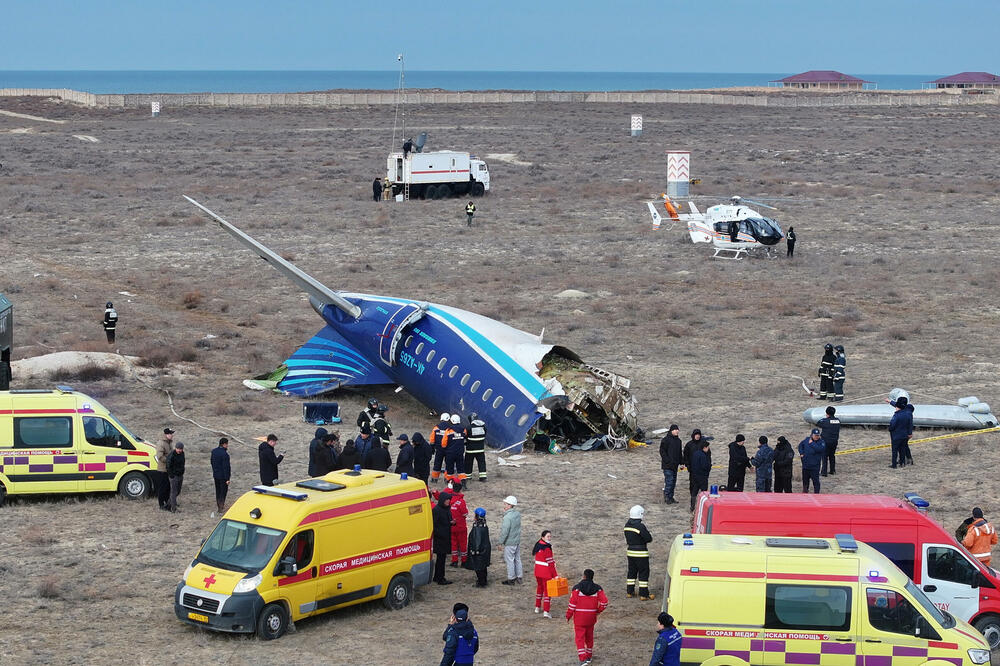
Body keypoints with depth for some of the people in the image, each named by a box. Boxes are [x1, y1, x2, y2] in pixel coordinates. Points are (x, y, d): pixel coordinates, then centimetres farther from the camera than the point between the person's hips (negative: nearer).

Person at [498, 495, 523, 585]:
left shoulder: (507, 517, -25)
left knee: (509, 560, 5)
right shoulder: (518, 514, 0)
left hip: (509, 542, -8)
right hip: (517, 541, 8)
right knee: (517, 559, 19)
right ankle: (519, 577, 28)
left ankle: (511, 579, 15)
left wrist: (500, 543, -12)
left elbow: (505, 532, -23)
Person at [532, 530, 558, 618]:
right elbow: (550, 563, -21)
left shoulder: (538, 545, 4)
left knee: (540, 587, 24)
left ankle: (537, 607, 35)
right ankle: (546, 611, -2)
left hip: (537, 572, 8)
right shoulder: (547, 549, -21)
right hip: (546, 572, -8)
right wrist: (555, 575, -16)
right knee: (547, 590, 0)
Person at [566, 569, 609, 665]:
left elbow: (572, 603, -12)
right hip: (591, 617, 4)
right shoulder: (597, 588, -2)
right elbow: (604, 602, -8)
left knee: (580, 638, 0)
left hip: (579, 617, -4)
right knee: (589, 636, 20)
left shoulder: (577, 588, -11)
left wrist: (568, 616, -1)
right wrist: (597, 611, 8)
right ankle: (589, 656, 33)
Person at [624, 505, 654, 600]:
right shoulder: (640, 526, -20)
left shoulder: (627, 525, 4)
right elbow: (649, 538, -17)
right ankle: (644, 594, 2)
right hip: (640, 553, -7)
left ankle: (629, 592, 24)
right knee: (643, 573, 1)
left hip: (630, 552, 7)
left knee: (631, 571, 18)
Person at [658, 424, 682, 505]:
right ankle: (666, 498, -6)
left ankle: (671, 497, 17)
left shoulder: (678, 440, 14)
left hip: (675, 465, 8)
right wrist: (668, 461, -17)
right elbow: (662, 452, -11)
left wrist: (680, 462, 14)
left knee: (673, 481, 9)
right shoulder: (665, 440, -9)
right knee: (669, 481, -11)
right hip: (668, 465, -8)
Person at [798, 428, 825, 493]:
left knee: (815, 480, -5)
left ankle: (816, 493, 4)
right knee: (805, 479, 19)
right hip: (805, 465, 5)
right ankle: (805, 491, 36)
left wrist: (812, 443, -19)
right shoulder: (807, 440, 4)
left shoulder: (821, 442, -8)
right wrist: (801, 453, 6)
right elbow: (800, 445, 20)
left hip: (814, 466, -5)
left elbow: (819, 449, -28)